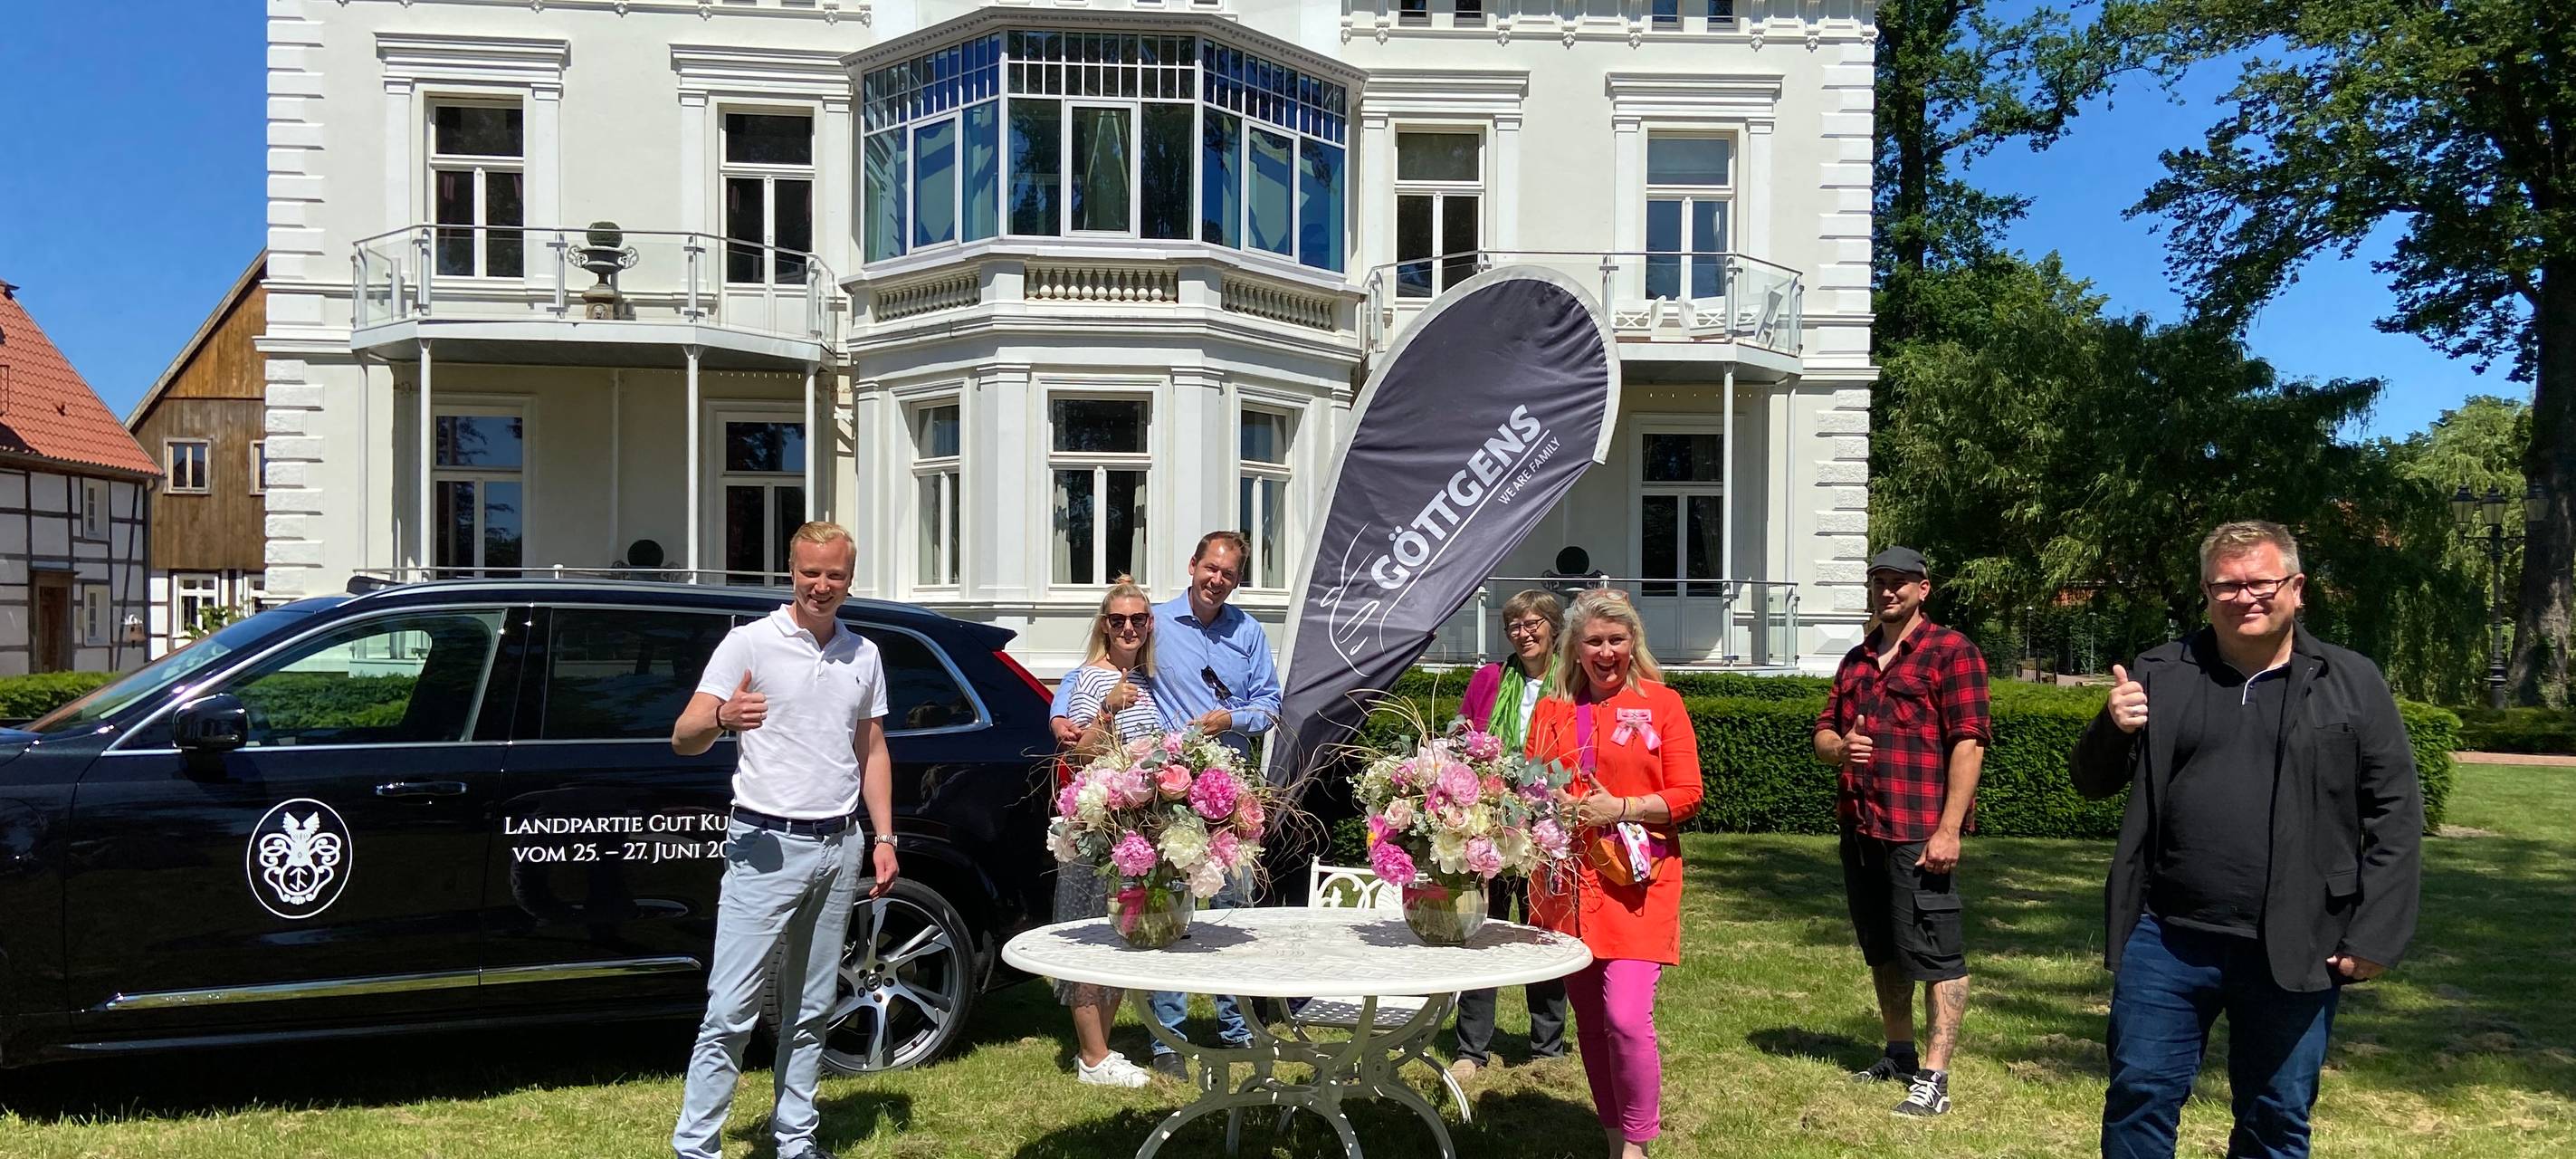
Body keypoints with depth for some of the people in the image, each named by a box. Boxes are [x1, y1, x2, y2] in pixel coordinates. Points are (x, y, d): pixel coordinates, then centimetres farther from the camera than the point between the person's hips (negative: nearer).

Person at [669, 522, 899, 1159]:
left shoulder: (863, 654, 11)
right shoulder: (751, 641, -4)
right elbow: (684, 738, -10)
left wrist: (884, 837, 9)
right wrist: (722, 717, -33)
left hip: (838, 849, 5)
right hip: (768, 845, -5)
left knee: (811, 1011, 12)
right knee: (731, 1011, -7)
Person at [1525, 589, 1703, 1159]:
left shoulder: (1660, 703, 1)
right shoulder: (1551, 709, 12)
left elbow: (1687, 795, -2)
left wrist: (1621, 808, -14)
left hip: (1636, 884, -4)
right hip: (1567, 884, 4)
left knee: (1627, 1018, -14)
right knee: (1590, 1022, 11)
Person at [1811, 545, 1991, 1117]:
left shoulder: (1952, 652, -5)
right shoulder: (1856, 661, 18)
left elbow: (1968, 743, -12)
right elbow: (1823, 732, 21)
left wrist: (1949, 829, -18)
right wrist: (1838, 746, -5)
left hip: (1919, 833, -8)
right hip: (1860, 828, 8)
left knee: (1934, 954, -4)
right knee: (1882, 951, 17)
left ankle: (1934, 1077, 0)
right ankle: (1899, 1055, 30)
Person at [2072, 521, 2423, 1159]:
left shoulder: (2352, 684, 0)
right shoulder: (2161, 674, 4)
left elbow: (2395, 814, -1)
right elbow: (2093, 783, 9)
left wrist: (2374, 936, -7)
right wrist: (2112, 729, -13)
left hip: (2293, 952, -1)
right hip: (2166, 940, 1)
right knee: (2139, 1100, 6)